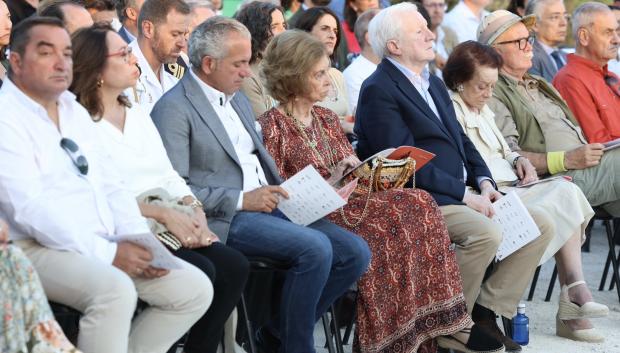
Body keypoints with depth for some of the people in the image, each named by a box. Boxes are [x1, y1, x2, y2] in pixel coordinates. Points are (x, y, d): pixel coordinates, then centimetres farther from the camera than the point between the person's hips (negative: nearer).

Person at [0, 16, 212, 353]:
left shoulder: (75, 111, 18)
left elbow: (110, 184, 17)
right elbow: (28, 209, -19)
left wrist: (138, 237, -2)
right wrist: (108, 254, -20)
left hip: (103, 247, 9)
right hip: (39, 249, -8)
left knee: (195, 288, -3)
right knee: (115, 290, -35)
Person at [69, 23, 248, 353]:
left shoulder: (137, 113, 19)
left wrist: (194, 211, -3)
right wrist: (163, 214, -18)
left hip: (171, 223, 8)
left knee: (234, 266, -13)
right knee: (201, 273, -25)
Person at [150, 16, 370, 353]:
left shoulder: (238, 99, 20)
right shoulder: (174, 109, -8)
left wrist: (287, 192, 7)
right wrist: (241, 199, -18)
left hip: (266, 207, 9)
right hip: (224, 220, -9)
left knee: (355, 252, -6)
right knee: (315, 247, -28)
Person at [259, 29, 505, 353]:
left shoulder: (326, 119, 18)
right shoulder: (272, 126, -4)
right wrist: (330, 182, -18)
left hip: (347, 205, 7)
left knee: (418, 204, -19)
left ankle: (444, 324, -22)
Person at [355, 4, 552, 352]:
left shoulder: (435, 84, 20)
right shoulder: (378, 91, -10)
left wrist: (484, 182, 1)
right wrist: (465, 194, -18)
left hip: (463, 192, 9)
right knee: (487, 232, -31)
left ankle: (487, 309, 1)